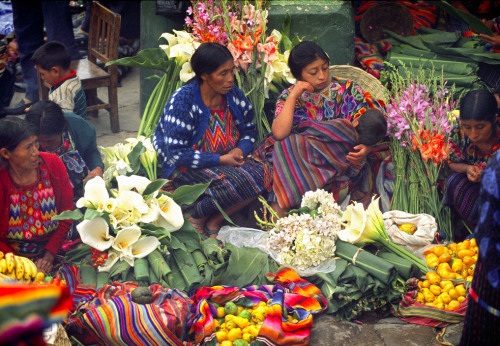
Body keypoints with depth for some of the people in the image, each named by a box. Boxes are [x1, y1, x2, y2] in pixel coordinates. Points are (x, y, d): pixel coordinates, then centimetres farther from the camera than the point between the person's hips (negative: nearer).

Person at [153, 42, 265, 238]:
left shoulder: (234, 95, 1)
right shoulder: (182, 101, -16)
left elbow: (249, 131, 15)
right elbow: (177, 154, -19)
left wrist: (240, 150, -9)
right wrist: (220, 160, -21)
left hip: (226, 161, 6)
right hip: (186, 168, -6)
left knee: (262, 175, -22)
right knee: (233, 183, -33)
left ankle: (214, 221, -10)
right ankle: (195, 219, -6)